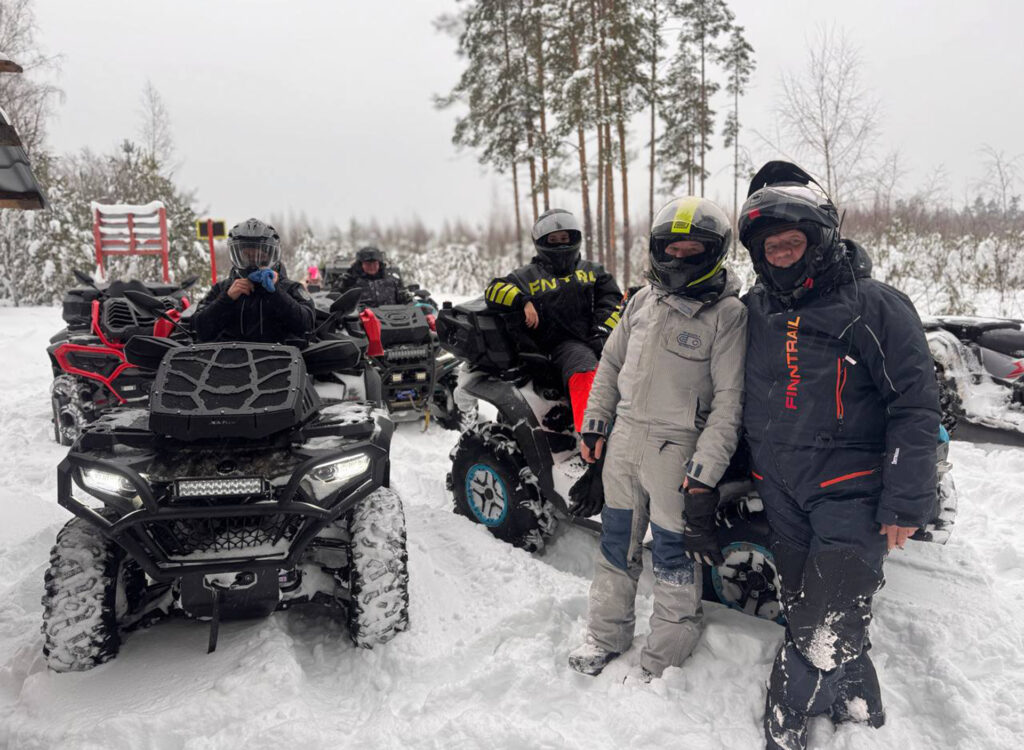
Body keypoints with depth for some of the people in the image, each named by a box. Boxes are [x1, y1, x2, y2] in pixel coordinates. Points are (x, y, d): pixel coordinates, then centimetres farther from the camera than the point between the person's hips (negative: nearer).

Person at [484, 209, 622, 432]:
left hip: (599, 339, 4)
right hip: (563, 344, -4)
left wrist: (603, 330, -3)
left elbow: (612, 300, 16)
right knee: (584, 372, -39)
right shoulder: (528, 275, 20)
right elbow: (494, 290, 9)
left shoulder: (592, 271, 27)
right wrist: (522, 301, -10)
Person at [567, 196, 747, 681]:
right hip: (624, 437, 6)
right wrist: (594, 423, 13)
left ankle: (664, 659, 25)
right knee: (616, 543, 16)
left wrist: (705, 469, -18)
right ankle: (607, 636, 35)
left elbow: (729, 400, -13)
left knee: (673, 555, 5)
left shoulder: (727, 313, -10)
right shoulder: (645, 298, 8)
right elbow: (611, 363, 17)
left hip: (677, 448, -5)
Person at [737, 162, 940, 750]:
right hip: (781, 491, 6)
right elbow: (740, 397, 18)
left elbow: (917, 407, -11)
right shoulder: (757, 309, 5)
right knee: (806, 615, 15)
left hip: (851, 489, -5)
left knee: (826, 628, -6)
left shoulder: (874, 306, -11)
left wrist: (905, 504, -13)